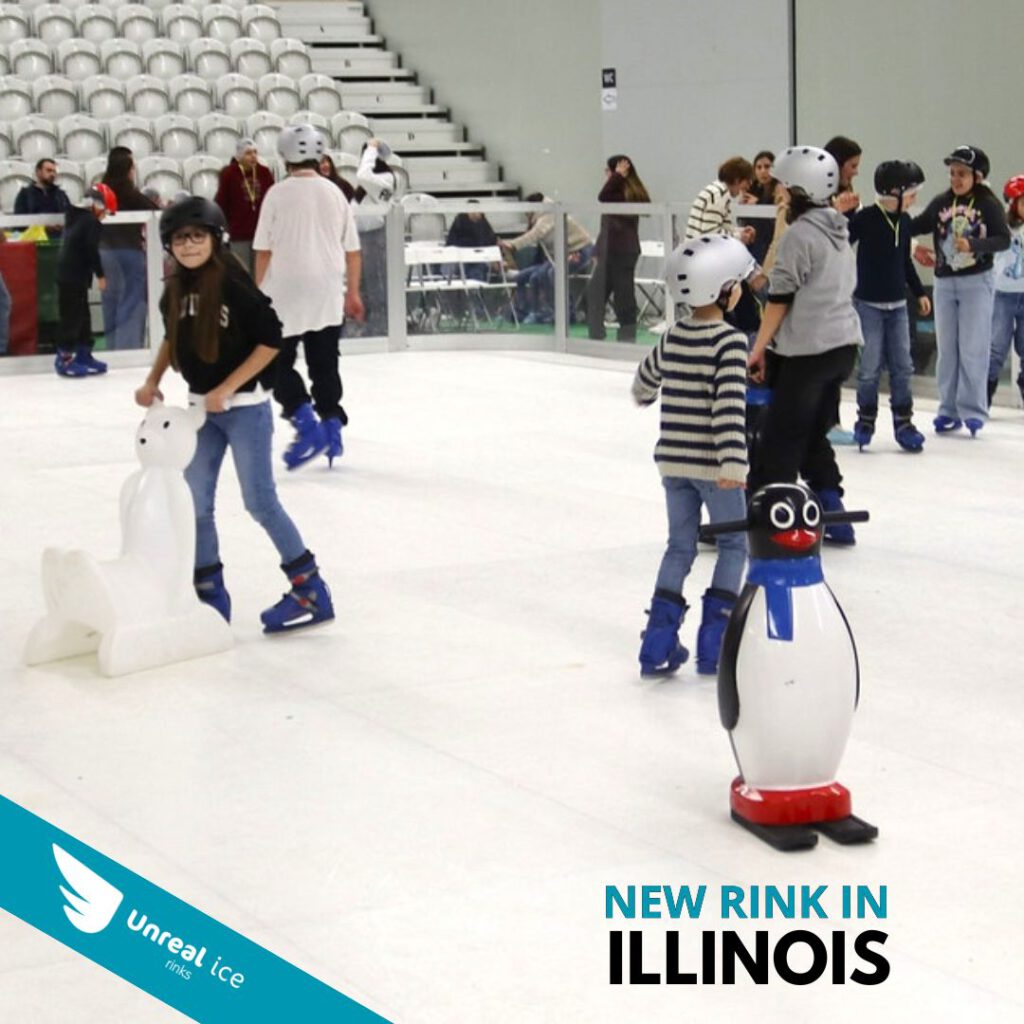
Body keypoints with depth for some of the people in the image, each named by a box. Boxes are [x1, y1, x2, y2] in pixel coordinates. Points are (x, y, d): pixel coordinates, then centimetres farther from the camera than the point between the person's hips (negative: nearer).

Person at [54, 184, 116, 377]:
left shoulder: (76, 218, 18)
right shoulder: (91, 222, -11)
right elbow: (92, 250, -18)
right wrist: (100, 275, -10)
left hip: (67, 275, 10)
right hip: (75, 277, -10)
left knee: (82, 317, 16)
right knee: (73, 317, -8)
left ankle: (84, 355, 21)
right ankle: (64, 358, -8)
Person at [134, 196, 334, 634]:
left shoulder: (234, 284, -17)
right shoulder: (176, 289, 4)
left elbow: (271, 340, -17)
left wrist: (225, 390, -17)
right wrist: (152, 381, 9)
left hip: (244, 406, -7)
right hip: (201, 406, 7)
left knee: (260, 501, -5)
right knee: (195, 502, 7)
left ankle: (311, 591, 7)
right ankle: (211, 597, 19)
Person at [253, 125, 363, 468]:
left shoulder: (278, 194, -7)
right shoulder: (334, 193, 3)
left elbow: (264, 250, -7)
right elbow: (352, 250, 5)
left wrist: (260, 292, 4)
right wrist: (352, 292, 16)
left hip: (286, 291, -4)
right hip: (328, 294, 4)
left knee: (277, 361, 6)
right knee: (325, 364, 14)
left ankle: (307, 424, -8)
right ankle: (332, 426, 14)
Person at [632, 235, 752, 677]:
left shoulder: (673, 338, 5)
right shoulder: (729, 342, -16)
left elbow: (646, 377, 25)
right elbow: (729, 405, -26)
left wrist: (644, 394, 48)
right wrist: (731, 463, -31)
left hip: (672, 461, 6)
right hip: (710, 464, -6)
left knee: (680, 546, 15)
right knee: (734, 544, 10)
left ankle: (658, 644, 11)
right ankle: (715, 639, 5)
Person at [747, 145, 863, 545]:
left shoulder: (800, 234, -13)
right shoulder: (838, 232, 13)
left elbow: (780, 297, -14)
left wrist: (759, 348, -9)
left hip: (808, 350, -9)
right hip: (844, 344, 9)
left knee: (780, 438, -4)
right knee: (815, 435, 16)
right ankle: (834, 517, 17)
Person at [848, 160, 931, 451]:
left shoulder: (904, 220, 6)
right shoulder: (865, 218, -13)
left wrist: (919, 292, 20)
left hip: (897, 305, 5)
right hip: (868, 304, -5)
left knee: (902, 366, 5)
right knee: (870, 366, -1)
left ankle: (903, 422, 13)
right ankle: (866, 419, 16)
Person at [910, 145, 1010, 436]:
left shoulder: (989, 204, -7)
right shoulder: (941, 203, 3)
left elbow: (1003, 239, -14)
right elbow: (916, 226, 5)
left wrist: (973, 245, -29)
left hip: (977, 281, -4)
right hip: (944, 282, 4)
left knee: (973, 348, -4)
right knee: (946, 348, 8)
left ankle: (973, 410, 2)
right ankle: (949, 410, 15)